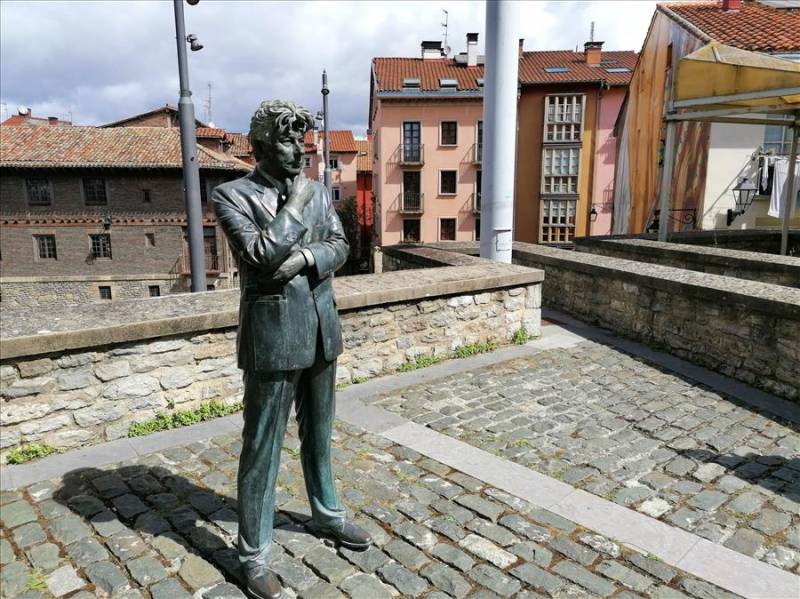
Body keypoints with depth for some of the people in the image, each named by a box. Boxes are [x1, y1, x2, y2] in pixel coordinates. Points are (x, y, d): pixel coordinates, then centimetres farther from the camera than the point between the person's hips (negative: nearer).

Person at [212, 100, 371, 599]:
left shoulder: (317, 191, 10)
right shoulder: (233, 195, -8)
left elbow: (340, 246, 2)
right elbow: (260, 253, -22)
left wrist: (305, 257, -17)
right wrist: (296, 205, -13)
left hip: (322, 331, 6)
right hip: (273, 337, -5)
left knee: (319, 435, 21)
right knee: (262, 448, 5)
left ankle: (327, 514, 41)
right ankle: (254, 555, 21)